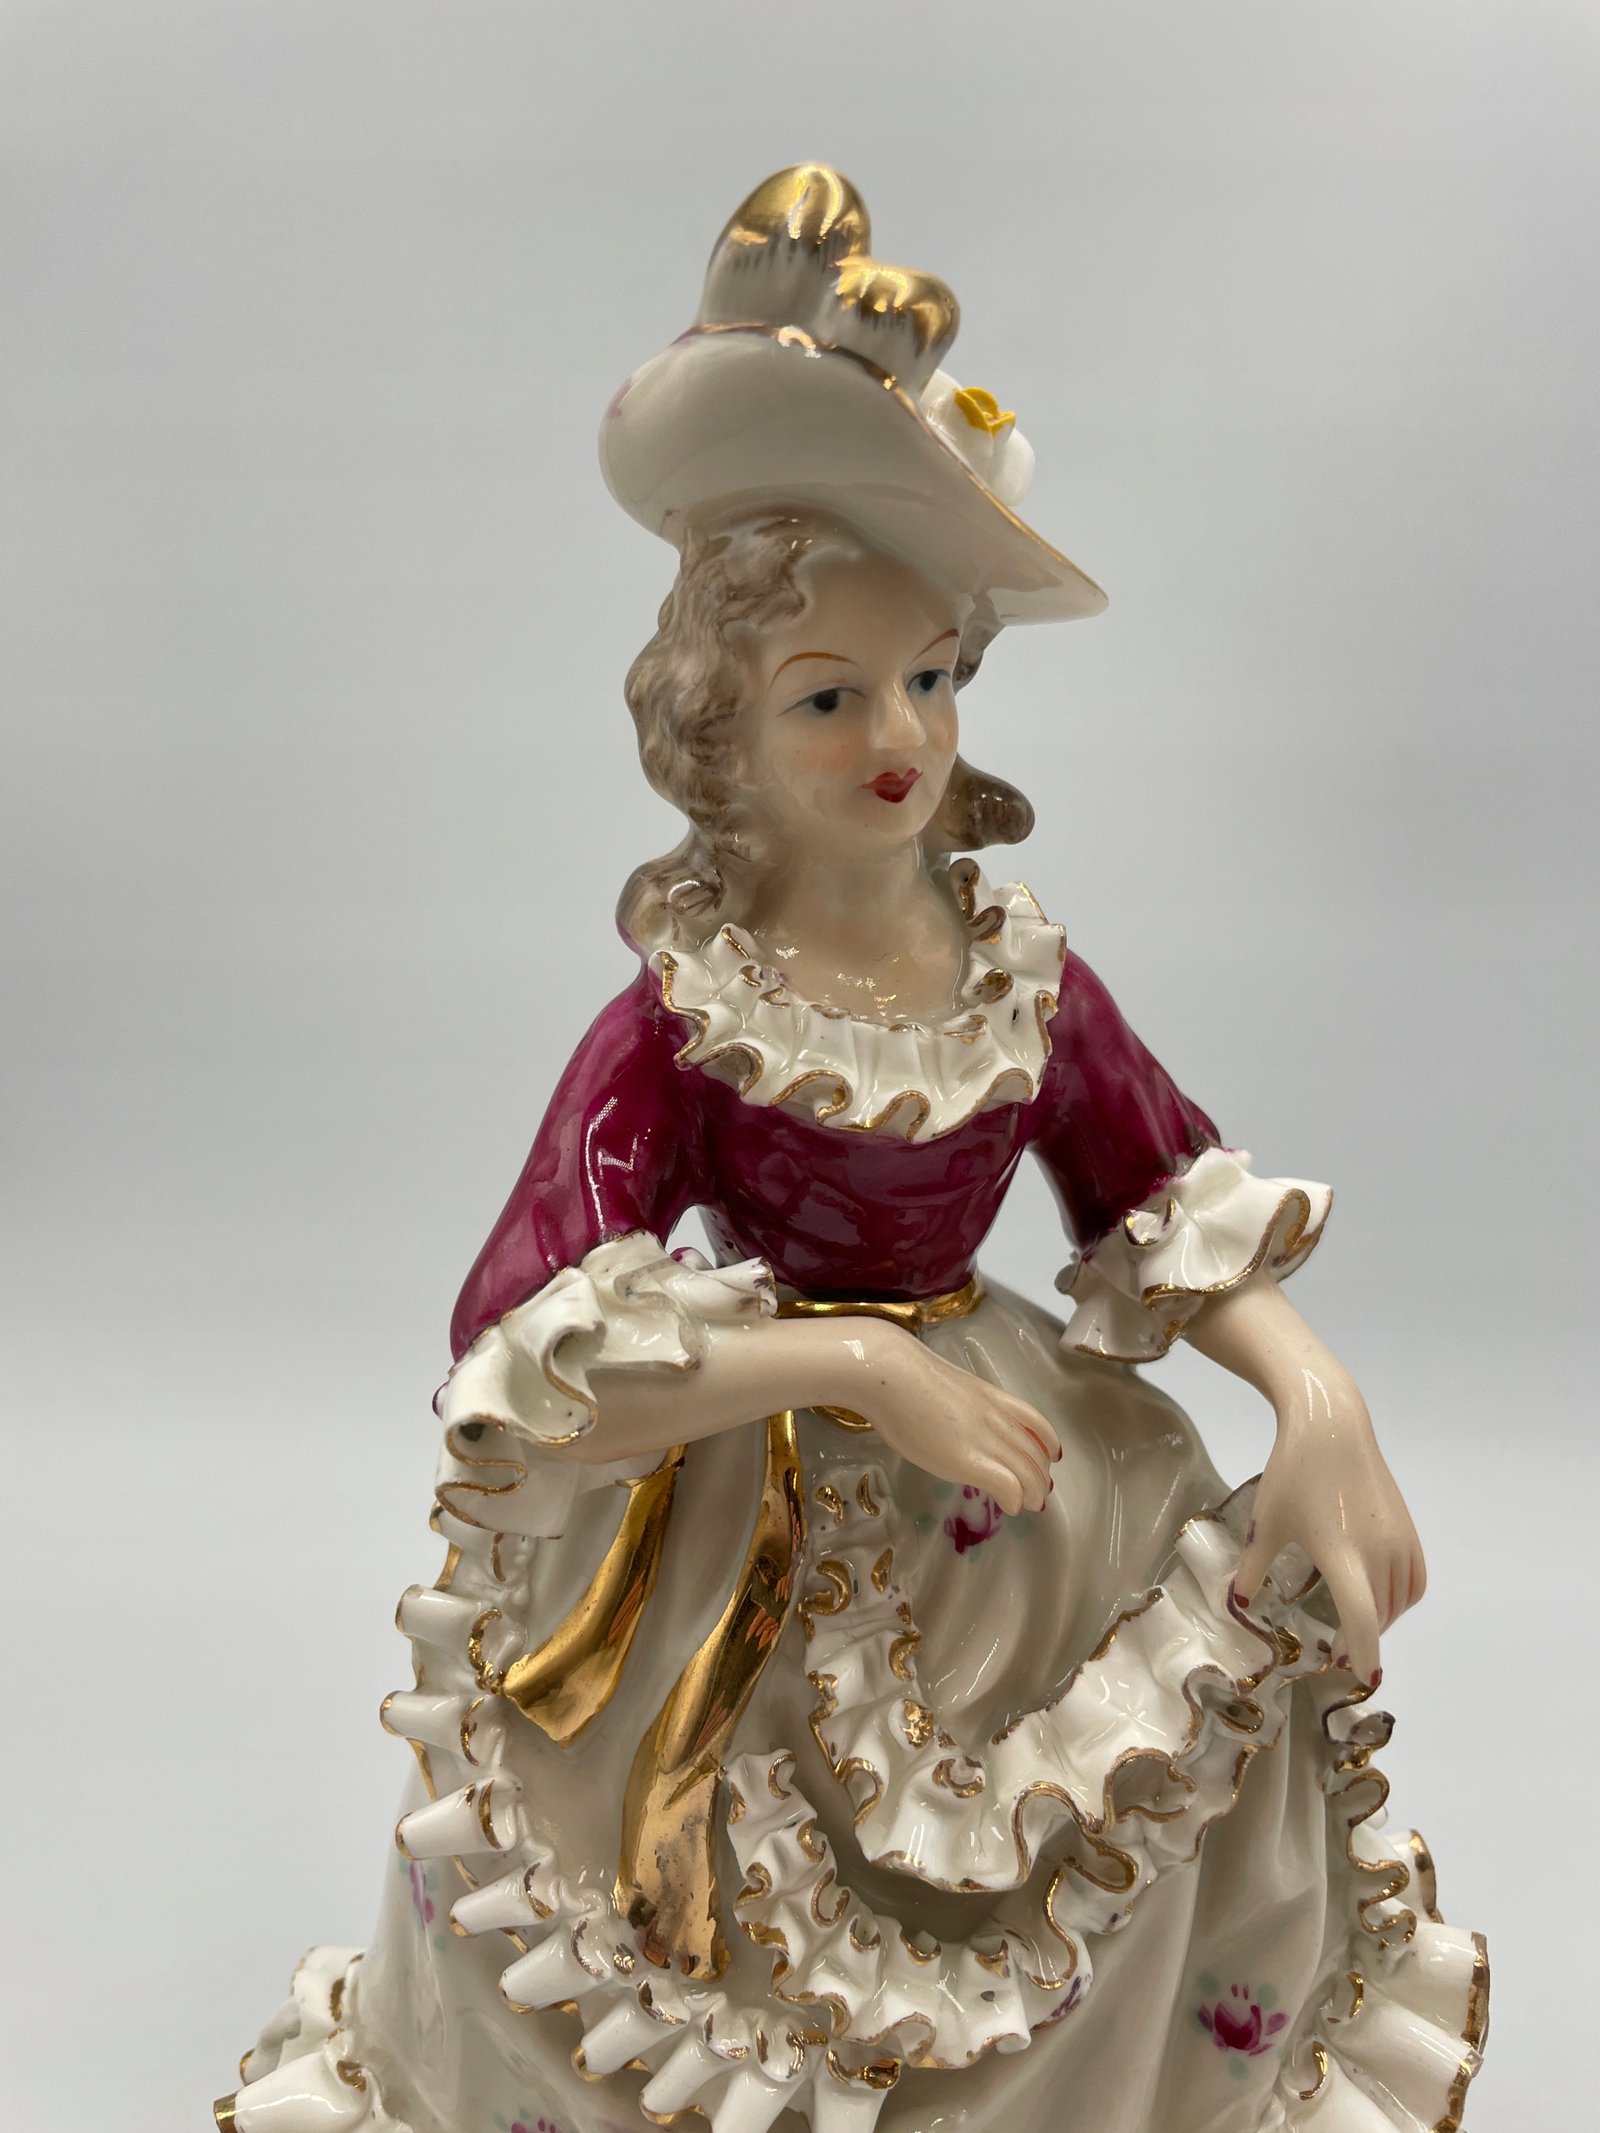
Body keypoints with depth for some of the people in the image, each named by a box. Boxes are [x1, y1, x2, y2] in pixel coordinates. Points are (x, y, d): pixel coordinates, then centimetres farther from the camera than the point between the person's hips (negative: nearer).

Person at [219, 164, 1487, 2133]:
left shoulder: (1027, 978, -4)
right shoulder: (677, 1020, -17)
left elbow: (1183, 1228, 3)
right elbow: (519, 1377, -23)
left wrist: (1321, 1400, -16)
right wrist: (849, 1362, -26)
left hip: (1013, 1503, 5)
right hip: (749, 1550, -4)